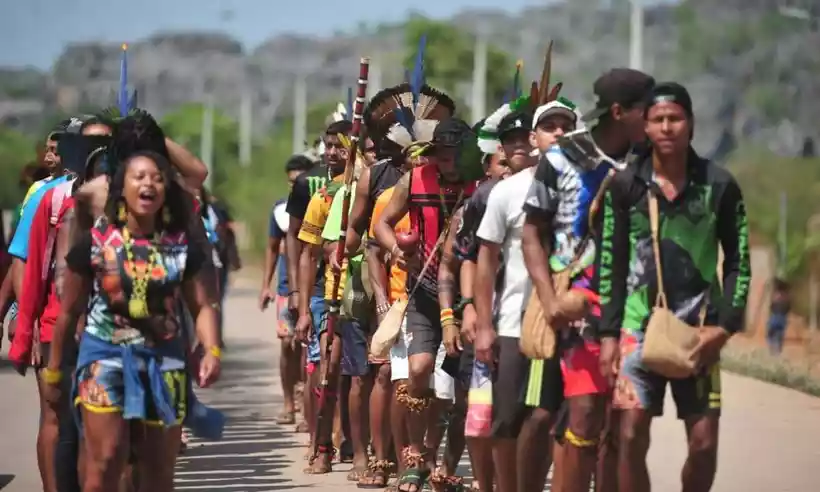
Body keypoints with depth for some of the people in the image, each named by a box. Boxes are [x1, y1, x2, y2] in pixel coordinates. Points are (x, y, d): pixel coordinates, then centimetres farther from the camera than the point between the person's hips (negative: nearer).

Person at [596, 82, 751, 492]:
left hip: (698, 332, 0)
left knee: (704, 442, -2)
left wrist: (725, 325, -6)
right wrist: (608, 332, 1)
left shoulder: (719, 185, 0)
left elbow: (738, 260, 4)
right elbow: (611, 263, 6)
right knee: (632, 437, -5)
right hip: (639, 327, 0)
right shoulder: (625, 186, 1)